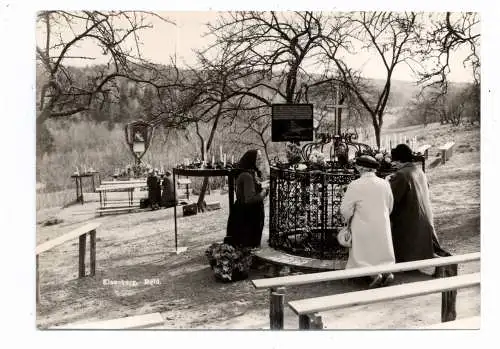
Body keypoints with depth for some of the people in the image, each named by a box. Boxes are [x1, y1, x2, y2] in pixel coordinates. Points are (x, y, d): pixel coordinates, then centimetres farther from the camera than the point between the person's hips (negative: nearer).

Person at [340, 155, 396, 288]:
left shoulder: (355, 185, -15)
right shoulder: (385, 184, 0)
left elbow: (345, 209, -11)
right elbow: (389, 207, 9)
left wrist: (350, 220, 9)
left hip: (363, 228, -4)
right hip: (382, 227, 5)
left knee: (361, 255, 7)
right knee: (382, 253, 20)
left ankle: (374, 274, -14)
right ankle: (387, 271, -1)